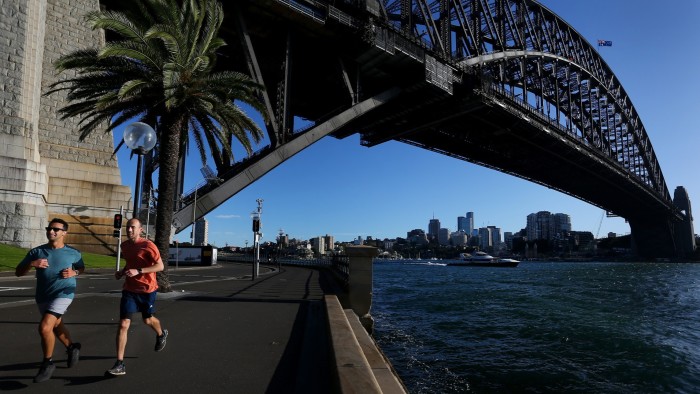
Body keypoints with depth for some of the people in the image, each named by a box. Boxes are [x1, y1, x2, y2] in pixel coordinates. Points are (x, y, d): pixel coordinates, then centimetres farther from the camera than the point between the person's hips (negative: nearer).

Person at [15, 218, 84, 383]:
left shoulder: (73, 253, -5)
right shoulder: (36, 252, -1)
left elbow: (81, 268, 13)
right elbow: (18, 272, 0)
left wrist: (73, 273, -9)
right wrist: (31, 264, -19)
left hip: (63, 294, -5)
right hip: (42, 296, 5)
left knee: (45, 327, -20)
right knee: (56, 325, 22)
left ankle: (48, 363, 2)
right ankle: (72, 347, 49)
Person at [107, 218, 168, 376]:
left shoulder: (148, 246, -15)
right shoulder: (124, 246, 4)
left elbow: (160, 266, -18)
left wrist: (138, 271, -26)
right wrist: (122, 272, 3)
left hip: (147, 290, -4)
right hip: (129, 290, 4)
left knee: (148, 320, 16)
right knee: (123, 325, -7)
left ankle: (161, 334, 51)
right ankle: (120, 364, -3)